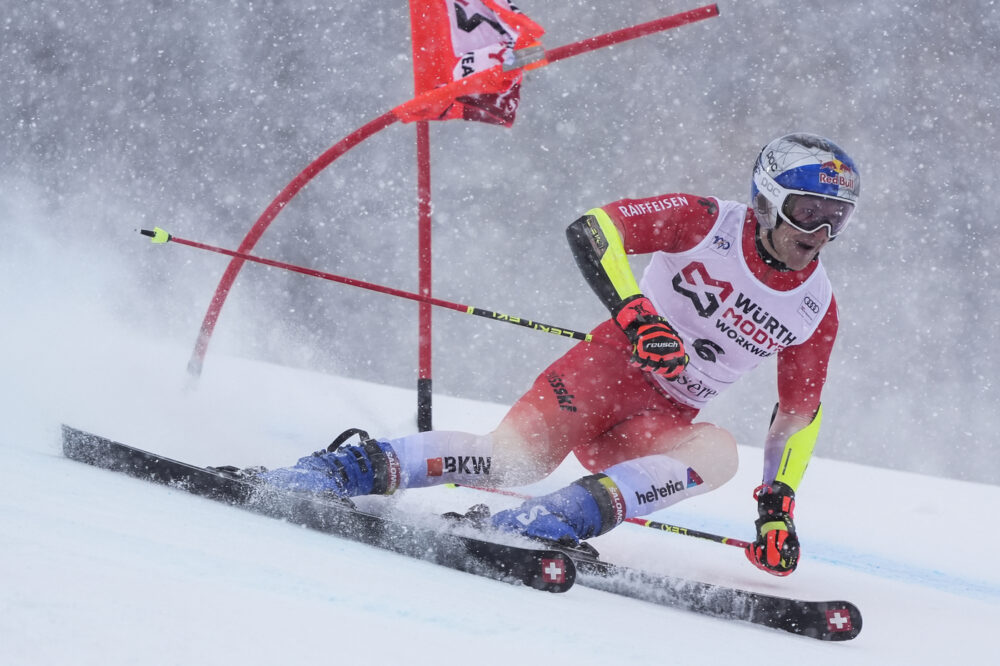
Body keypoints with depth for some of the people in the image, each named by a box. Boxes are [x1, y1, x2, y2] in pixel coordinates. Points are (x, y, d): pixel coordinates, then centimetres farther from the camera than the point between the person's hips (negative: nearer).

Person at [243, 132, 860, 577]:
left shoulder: (816, 308, 5)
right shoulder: (710, 223, -7)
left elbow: (799, 413, 13)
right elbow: (594, 227, -16)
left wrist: (779, 508, 3)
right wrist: (636, 314, -30)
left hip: (662, 422, 4)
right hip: (611, 365, -3)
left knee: (720, 452, -32)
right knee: (519, 455, -31)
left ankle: (576, 512, -43)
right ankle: (361, 466, -26)